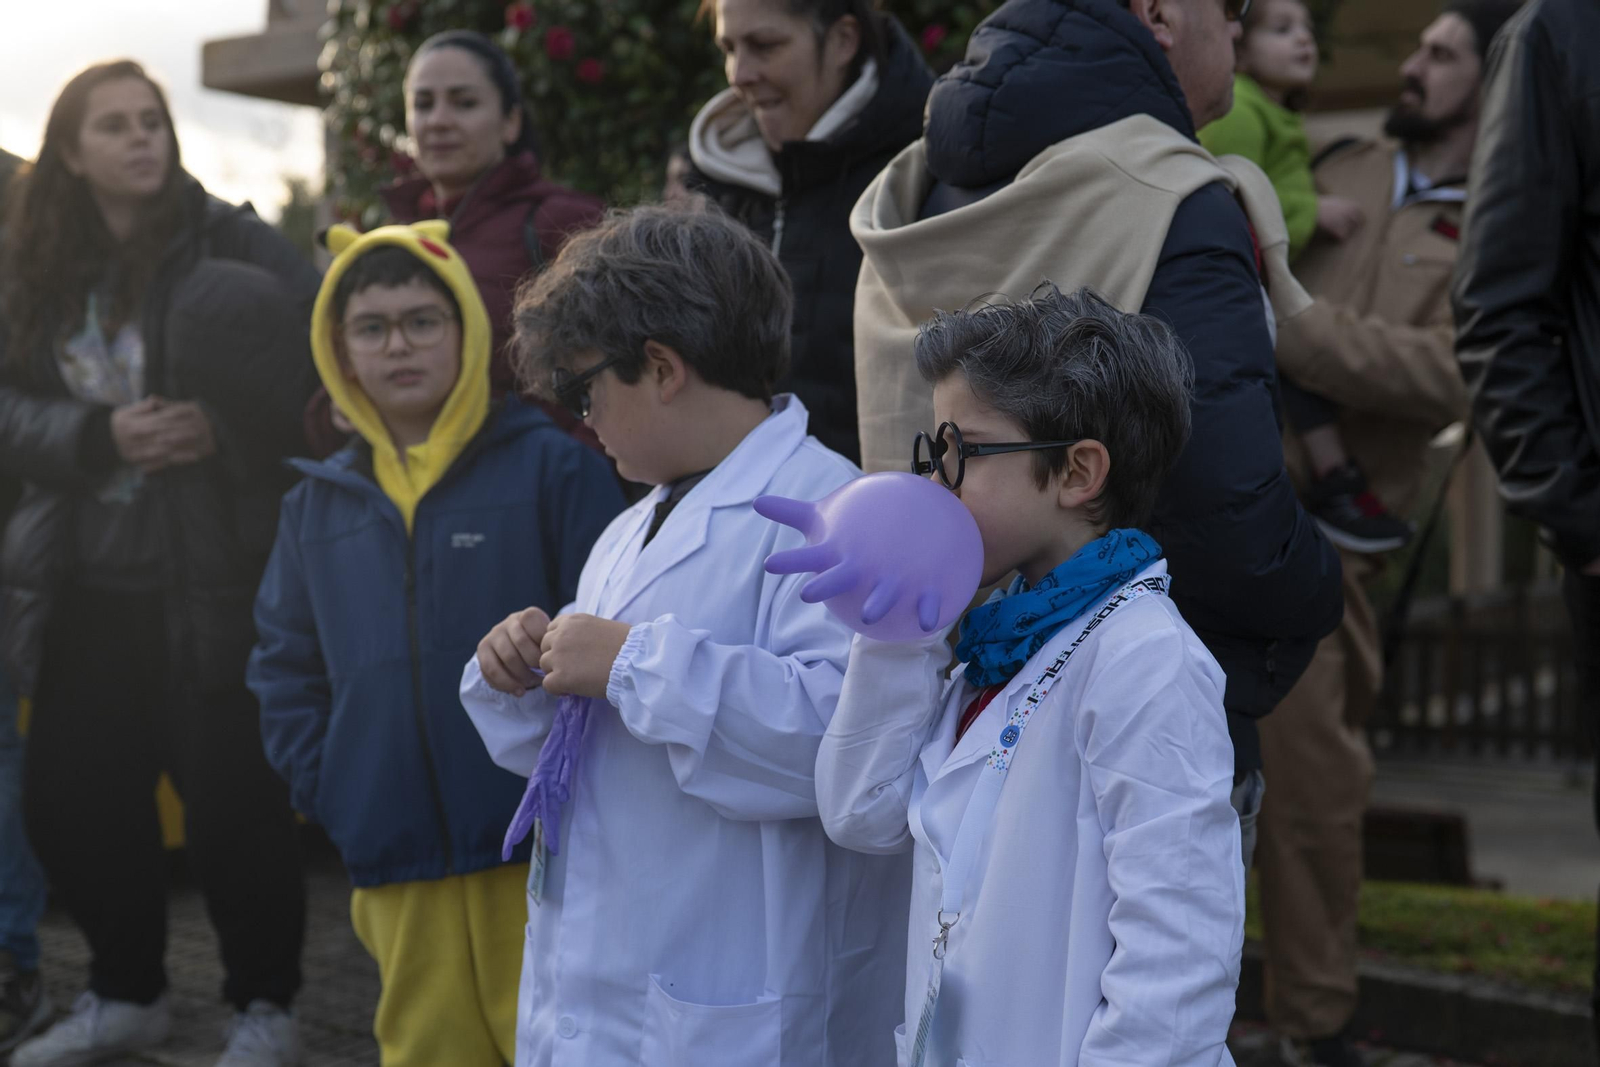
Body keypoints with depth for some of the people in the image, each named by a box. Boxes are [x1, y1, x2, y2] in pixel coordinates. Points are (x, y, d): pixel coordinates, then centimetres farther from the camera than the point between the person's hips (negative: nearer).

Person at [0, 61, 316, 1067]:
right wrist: (102, 436, -12)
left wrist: (229, 426, -20)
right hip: (88, 585, 5)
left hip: (212, 577, -5)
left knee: (233, 797, -1)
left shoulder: (227, 239, -6)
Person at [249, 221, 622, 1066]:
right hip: (396, 861, 5)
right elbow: (285, 664, 18)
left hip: (539, 846, -4)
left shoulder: (551, 467, -3)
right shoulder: (318, 504, 12)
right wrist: (325, 787, 7)